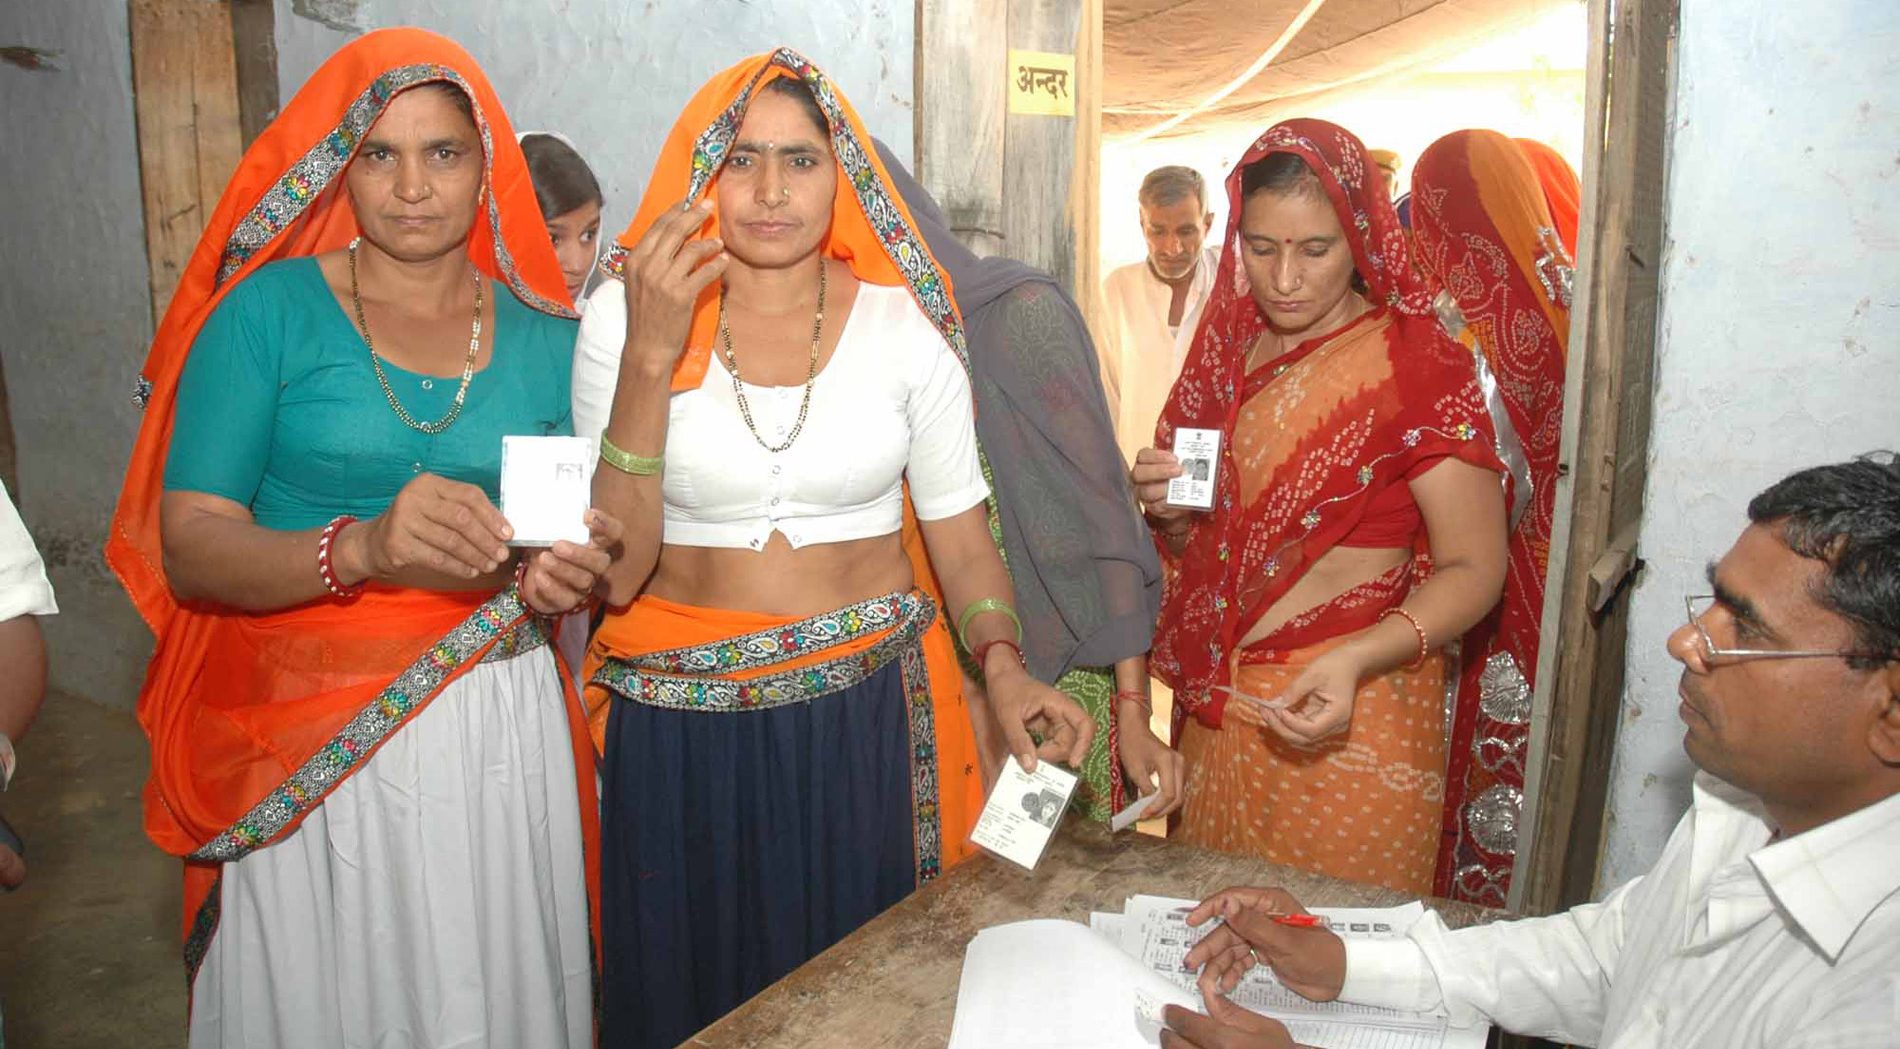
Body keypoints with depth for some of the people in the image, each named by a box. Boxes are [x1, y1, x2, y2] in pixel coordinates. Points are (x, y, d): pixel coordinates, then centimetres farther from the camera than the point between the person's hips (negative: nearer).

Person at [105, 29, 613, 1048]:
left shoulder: (545, 337, 5)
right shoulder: (269, 309, -3)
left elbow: (591, 539, 11)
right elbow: (188, 546, -10)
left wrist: (565, 576, -12)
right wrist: (362, 548, -27)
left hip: (500, 729, 2)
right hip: (308, 743, -2)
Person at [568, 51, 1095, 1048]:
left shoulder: (904, 323, -2)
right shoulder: (625, 317, -4)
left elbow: (961, 534, 3)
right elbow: (615, 571, -11)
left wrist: (1002, 666, -14)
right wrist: (650, 358, -19)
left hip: (869, 723, 1)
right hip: (680, 731, 0)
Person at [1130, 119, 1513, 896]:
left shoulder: (1419, 365, -10)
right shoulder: (1228, 351, 6)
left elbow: (1476, 568, -12)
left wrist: (1356, 659, -27)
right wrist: (1168, 511, -7)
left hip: (1349, 716, -5)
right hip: (1221, 708, 5)